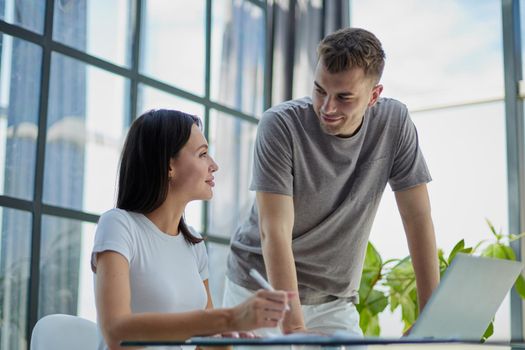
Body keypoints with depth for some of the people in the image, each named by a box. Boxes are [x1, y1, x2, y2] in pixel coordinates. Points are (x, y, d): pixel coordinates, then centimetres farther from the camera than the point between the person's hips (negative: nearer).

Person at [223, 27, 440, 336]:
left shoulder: (395, 123, -9)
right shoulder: (281, 125, -20)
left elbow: (419, 220, -6)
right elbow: (275, 233, -24)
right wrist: (294, 327, -32)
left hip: (335, 302, 2)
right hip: (262, 290, -2)